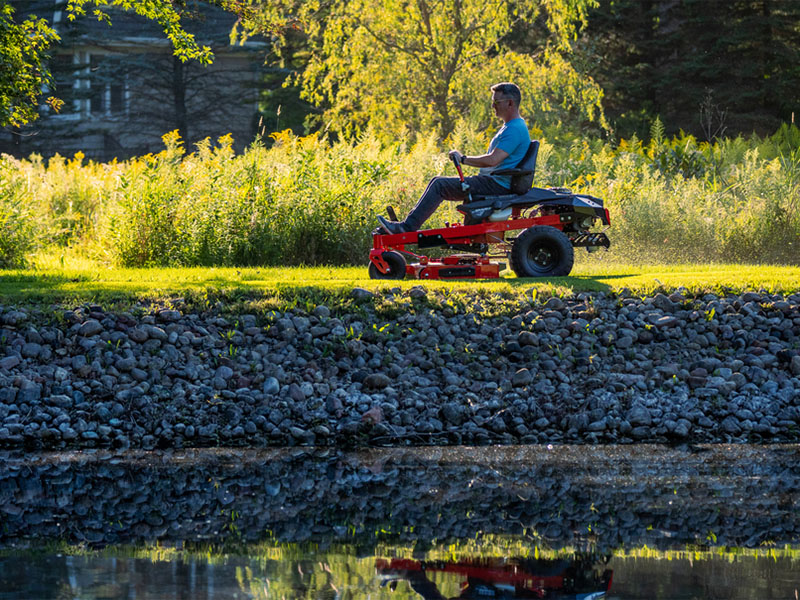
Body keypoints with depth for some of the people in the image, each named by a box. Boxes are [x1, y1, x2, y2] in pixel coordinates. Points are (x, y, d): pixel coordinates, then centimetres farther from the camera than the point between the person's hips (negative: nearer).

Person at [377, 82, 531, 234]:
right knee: (438, 183, 8)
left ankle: (408, 226, -14)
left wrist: (463, 159, -14)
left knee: (439, 185, -14)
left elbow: (492, 160, -26)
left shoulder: (515, 129, -17)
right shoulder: (509, 127, 19)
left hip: (497, 186, -11)